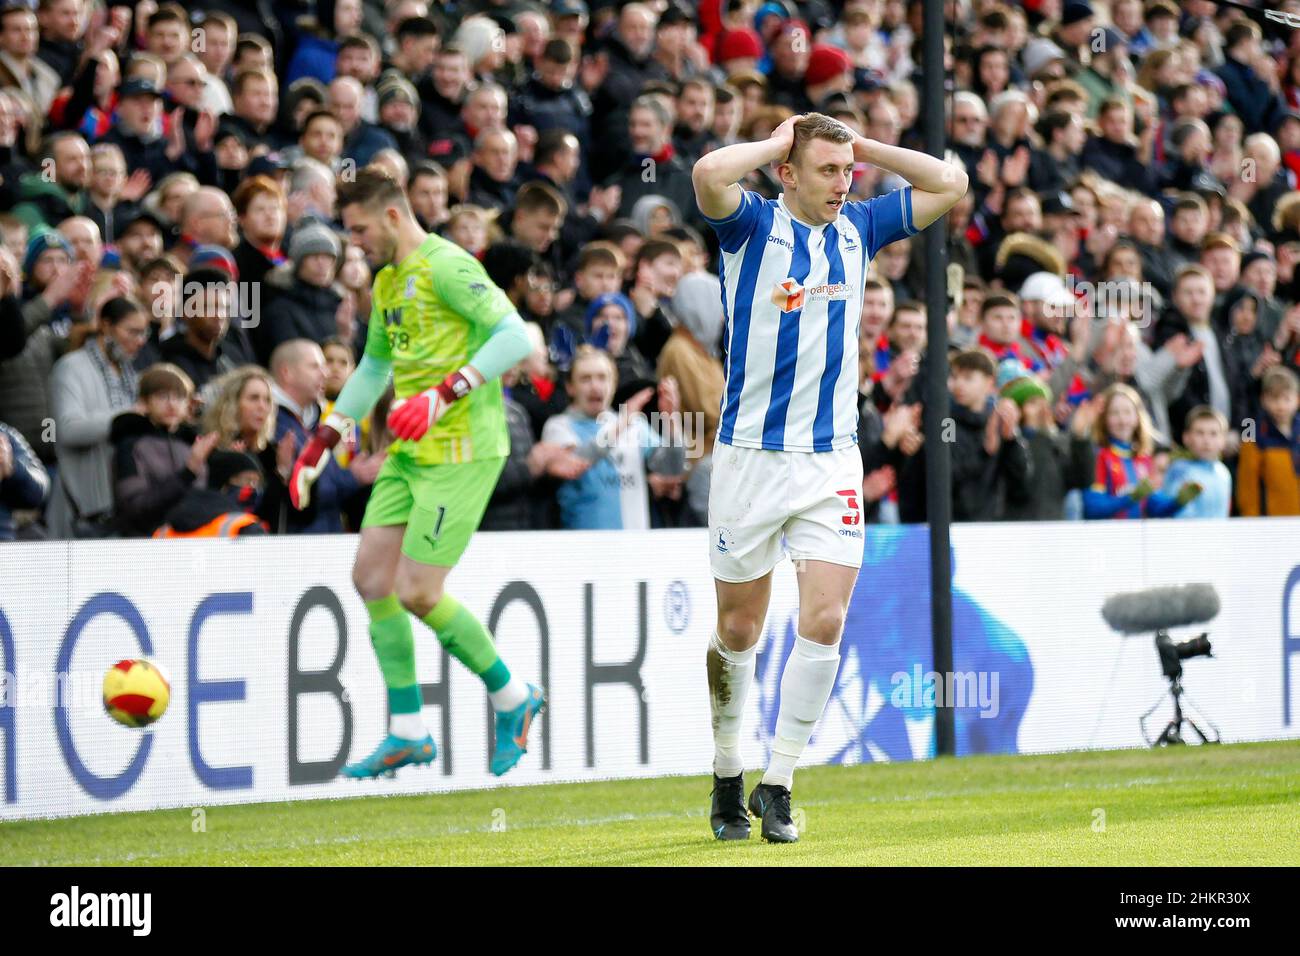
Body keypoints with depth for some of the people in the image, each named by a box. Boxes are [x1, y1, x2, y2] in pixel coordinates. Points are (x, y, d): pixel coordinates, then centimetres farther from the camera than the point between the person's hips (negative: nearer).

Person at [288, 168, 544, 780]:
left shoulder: (446, 266, -14)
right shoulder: (386, 281, 17)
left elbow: (515, 336, -24)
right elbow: (374, 367, 30)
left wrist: (444, 394, -31)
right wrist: (323, 442, 25)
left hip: (461, 451, -10)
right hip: (410, 453, 10)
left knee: (416, 593, -10)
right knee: (371, 576, 5)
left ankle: (512, 700, 10)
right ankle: (407, 733, 12)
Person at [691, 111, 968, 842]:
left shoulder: (859, 227, 8)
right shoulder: (754, 224, -4)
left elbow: (950, 184, 11)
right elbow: (709, 174, -25)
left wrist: (862, 146, 5)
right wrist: (777, 142, -9)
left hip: (833, 460, 3)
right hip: (752, 456, -3)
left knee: (825, 622, -10)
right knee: (738, 630, 7)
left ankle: (777, 784, 0)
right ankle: (728, 782, 24)